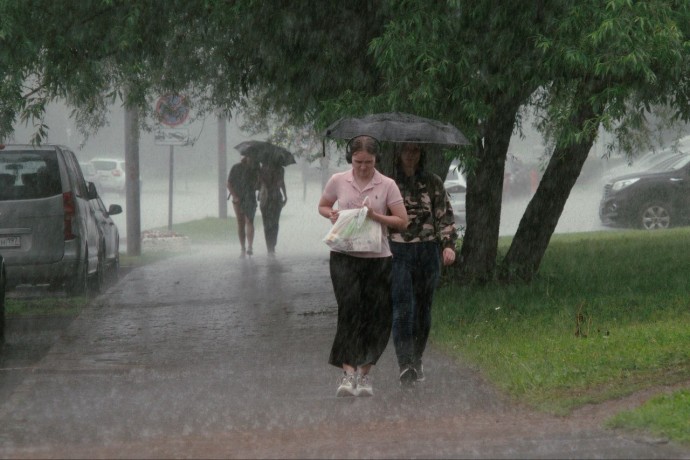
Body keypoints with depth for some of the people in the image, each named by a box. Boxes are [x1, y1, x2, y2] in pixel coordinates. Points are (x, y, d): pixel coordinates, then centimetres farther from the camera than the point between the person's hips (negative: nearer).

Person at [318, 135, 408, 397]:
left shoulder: (387, 185, 0)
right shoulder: (338, 181, 3)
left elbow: (402, 222, -1)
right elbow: (322, 206, 18)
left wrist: (376, 217, -17)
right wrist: (332, 214, -5)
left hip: (377, 258, 1)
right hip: (345, 256, -1)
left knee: (377, 316, 2)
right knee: (350, 309, -16)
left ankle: (363, 374, 14)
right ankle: (348, 373, -21)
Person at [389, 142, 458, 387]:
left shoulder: (433, 183, 8)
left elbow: (445, 215, 7)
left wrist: (449, 245, -5)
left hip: (428, 250, 2)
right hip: (397, 252, -2)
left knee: (423, 309, 8)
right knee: (402, 308, -14)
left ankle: (417, 361, 23)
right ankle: (406, 366, -20)